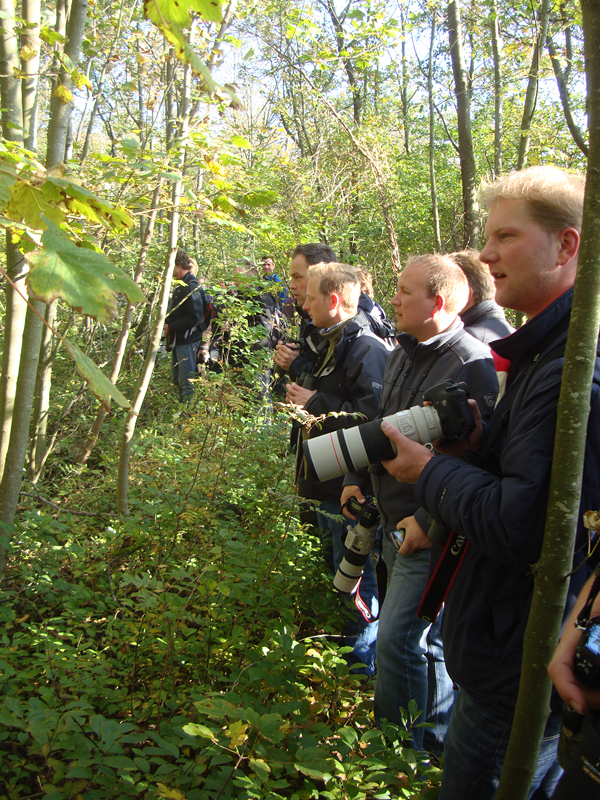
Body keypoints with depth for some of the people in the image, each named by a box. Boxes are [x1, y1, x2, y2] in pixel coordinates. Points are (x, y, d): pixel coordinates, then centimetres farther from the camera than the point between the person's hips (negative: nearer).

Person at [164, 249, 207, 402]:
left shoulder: (192, 287, -15)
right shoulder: (180, 286, 16)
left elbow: (195, 317, -22)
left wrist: (170, 327, -16)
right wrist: (166, 324, 8)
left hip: (187, 340, -11)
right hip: (178, 340, 11)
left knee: (186, 381, -8)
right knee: (178, 380, 16)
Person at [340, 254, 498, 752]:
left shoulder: (471, 365, -19)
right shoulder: (403, 355, 10)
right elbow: (381, 426, 21)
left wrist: (429, 521, -24)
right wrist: (356, 479, 12)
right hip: (395, 523, 9)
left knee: (397, 639, -5)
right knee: (427, 639, 20)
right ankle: (437, 740, 36)